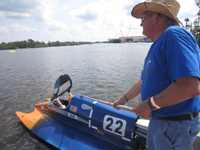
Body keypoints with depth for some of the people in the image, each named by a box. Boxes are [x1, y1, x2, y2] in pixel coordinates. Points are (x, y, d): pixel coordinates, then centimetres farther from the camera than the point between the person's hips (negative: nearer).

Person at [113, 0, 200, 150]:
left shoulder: (174, 35, -20)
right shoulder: (157, 46, 11)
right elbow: (145, 81, 18)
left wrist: (150, 103, -22)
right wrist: (124, 99, 24)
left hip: (175, 126, -9)